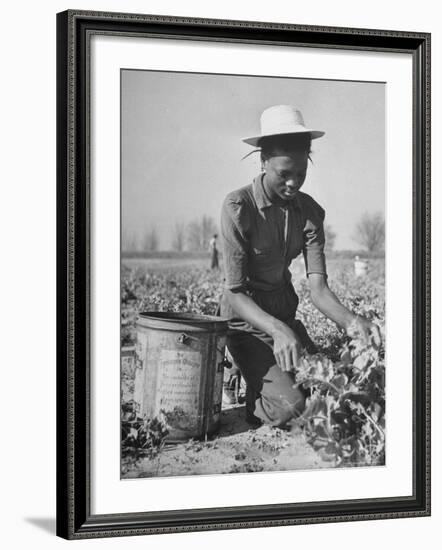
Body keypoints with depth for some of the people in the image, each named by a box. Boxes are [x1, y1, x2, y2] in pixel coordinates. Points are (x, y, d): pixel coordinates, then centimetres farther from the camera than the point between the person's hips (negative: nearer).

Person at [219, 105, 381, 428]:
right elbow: (235, 292, -21)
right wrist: (277, 330, -38)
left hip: (286, 314, 6)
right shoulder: (238, 207, -18)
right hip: (246, 320, -5)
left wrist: (350, 322, -33)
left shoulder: (310, 211, -2)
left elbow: (318, 287, -11)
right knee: (290, 407, -23)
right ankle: (251, 405, 10)